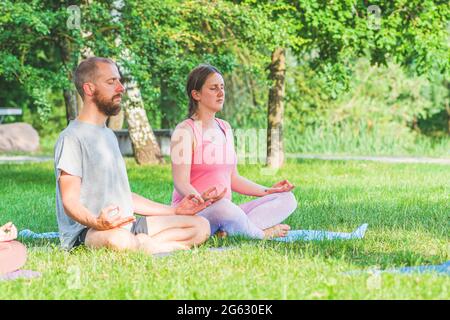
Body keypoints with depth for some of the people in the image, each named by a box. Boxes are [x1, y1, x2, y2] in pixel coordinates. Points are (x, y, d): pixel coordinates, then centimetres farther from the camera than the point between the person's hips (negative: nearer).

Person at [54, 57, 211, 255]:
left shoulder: (109, 135, 23)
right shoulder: (72, 138, -8)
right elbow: (70, 202, -15)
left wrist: (173, 211, 23)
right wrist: (96, 223, -36)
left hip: (127, 225, 9)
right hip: (86, 231, -9)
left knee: (201, 225, -1)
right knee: (118, 240, -43)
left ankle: (141, 244, -16)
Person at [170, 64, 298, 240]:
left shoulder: (225, 128, 17)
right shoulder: (185, 131, -6)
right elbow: (181, 183, -16)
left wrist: (267, 191, 11)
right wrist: (201, 200, -36)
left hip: (224, 211, 8)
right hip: (192, 211, -8)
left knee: (287, 199, -5)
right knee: (222, 206, -42)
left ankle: (227, 231, -25)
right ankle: (262, 234, -13)